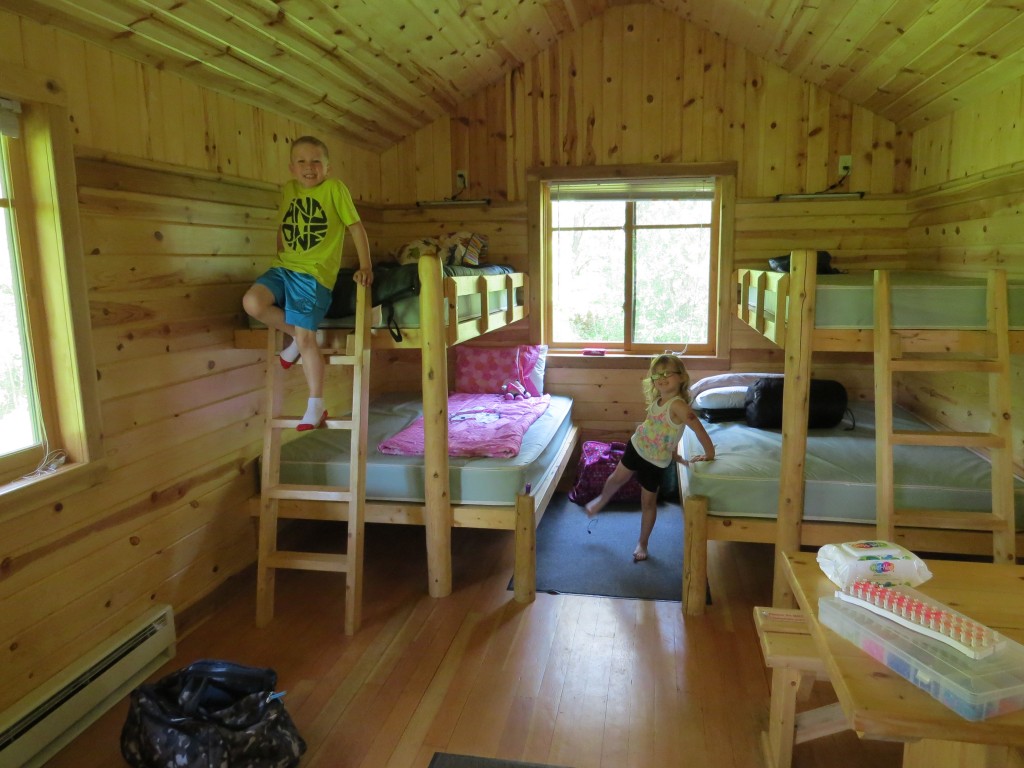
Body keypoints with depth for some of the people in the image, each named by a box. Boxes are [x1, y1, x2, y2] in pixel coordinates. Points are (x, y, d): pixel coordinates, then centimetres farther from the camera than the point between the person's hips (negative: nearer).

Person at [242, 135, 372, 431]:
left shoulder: (335, 188, -3)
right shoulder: (289, 189, 12)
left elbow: (356, 227, -3)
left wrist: (365, 267, -8)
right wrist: (281, 261, 15)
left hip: (314, 274, -5)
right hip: (283, 268, 6)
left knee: (306, 340, -7)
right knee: (252, 303, -20)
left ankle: (316, 405, 7)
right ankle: (296, 335, 7)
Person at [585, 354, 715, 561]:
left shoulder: (678, 405, -30)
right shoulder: (657, 400, -6)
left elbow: (699, 429, -34)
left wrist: (709, 454, -27)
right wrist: (672, 453, 8)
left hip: (655, 461, -6)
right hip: (636, 446, 6)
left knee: (648, 501, 9)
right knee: (617, 478, 24)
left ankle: (642, 543, 29)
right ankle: (601, 501, 57)